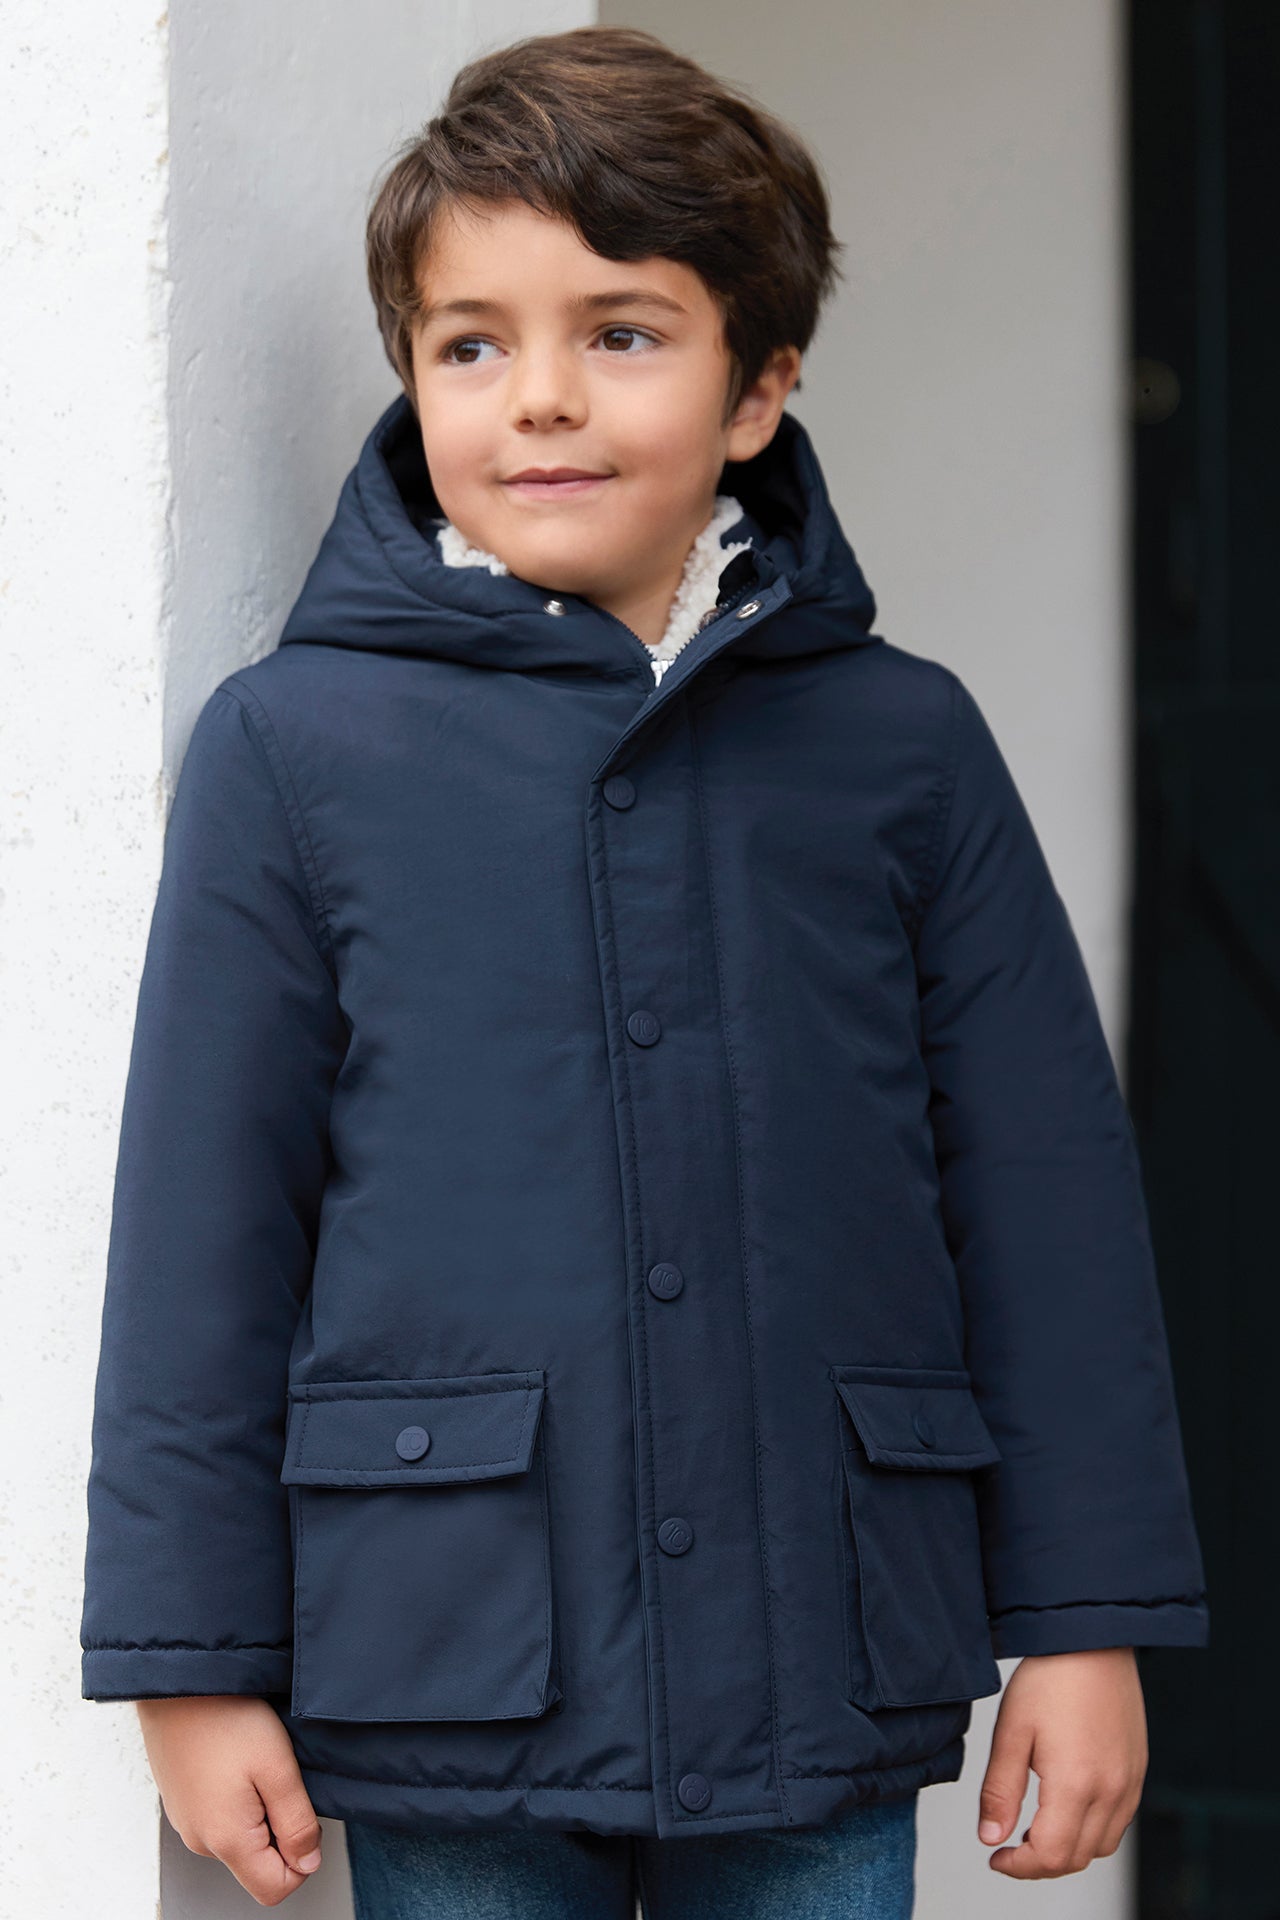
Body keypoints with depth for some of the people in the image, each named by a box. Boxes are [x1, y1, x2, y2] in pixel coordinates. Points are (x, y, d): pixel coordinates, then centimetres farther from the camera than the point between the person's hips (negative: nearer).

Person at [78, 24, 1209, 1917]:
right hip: (447, 1679, -1)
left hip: (822, 1686, 1)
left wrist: (1087, 1618, 5)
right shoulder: (296, 748, 0)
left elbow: (1045, 1193, 7)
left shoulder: (902, 746, 4)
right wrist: (195, 1659, -1)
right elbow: (206, 1218, 1)